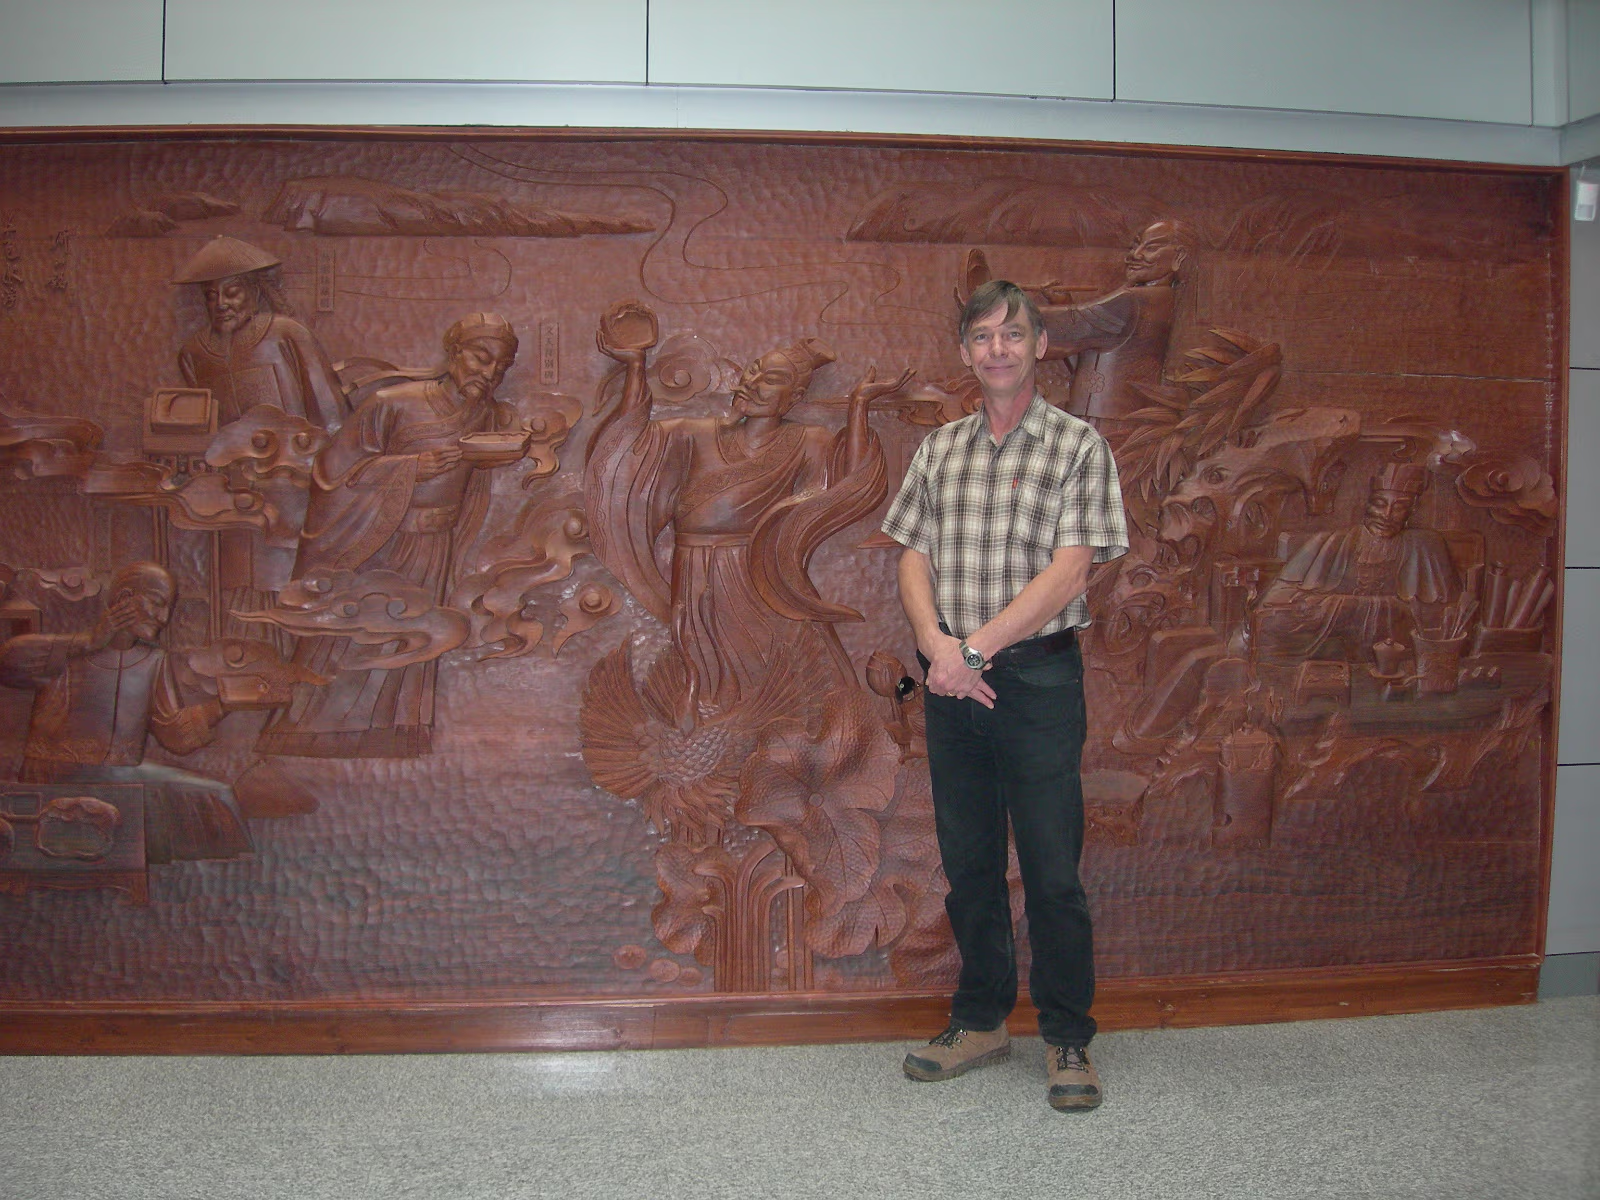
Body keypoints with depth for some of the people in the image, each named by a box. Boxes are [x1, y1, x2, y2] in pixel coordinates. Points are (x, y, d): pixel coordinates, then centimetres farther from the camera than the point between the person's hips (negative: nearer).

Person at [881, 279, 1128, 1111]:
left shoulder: (1076, 447, -2)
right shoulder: (938, 451, 11)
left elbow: (1070, 569, -11)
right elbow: (914, 558, 7)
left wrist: (976, 648, -16)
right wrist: (937, 643, -12)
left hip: (1037, 676, -4)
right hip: (952, 678, 4)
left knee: (1053, 869, 0)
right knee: (968, 863, 12)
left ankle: (1068, 1039, 14)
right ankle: (982, 1021, 25)